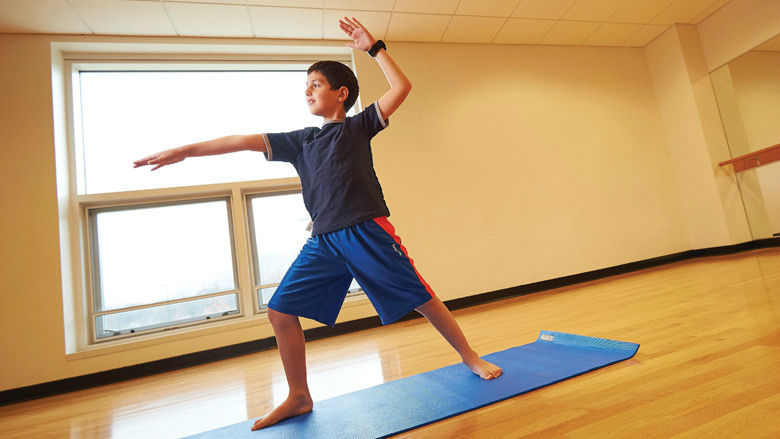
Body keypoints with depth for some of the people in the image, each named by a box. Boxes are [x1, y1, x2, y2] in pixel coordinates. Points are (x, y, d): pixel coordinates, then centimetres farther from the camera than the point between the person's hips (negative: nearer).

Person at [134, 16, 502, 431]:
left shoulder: (358, 126, 9)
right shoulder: (301, 140, 19)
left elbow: (401, 87, 3)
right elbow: (248, 141, 16)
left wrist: (373, 47, 5)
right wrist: (185, 150, 16)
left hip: (368, 233, -4)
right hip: (323, 242, 5)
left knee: (421, 298, 0)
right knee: (280, 311, 0)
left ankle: (471, 358, 25)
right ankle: (299, 397, 18)